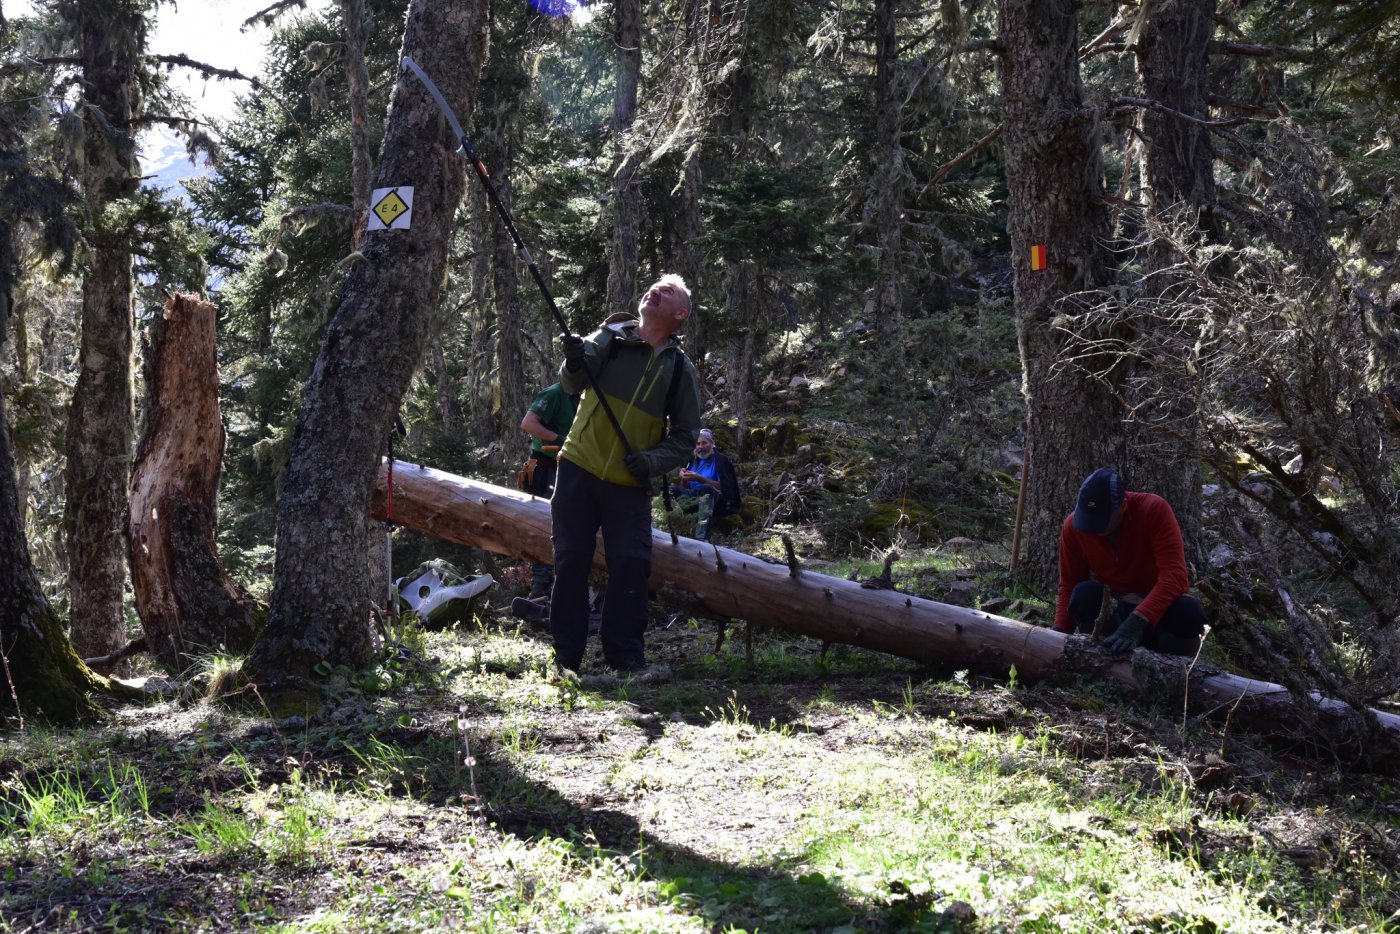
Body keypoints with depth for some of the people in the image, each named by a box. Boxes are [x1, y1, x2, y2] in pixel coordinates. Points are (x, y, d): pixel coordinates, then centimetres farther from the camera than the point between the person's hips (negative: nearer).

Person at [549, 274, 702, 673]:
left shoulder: (681, 370, 4)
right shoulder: (610, 337, 1)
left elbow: (686, 435, 6)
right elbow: (574, 381, -13)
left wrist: (654, 460, -13)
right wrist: (575, 363, -37)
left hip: (630, 484, 1)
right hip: (578, 470, 0)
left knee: (630, 564, -5)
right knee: (570, 559, 1)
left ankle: (625, 656, 6)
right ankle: (566, 655, 8)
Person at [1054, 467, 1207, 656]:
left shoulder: (1154, 510, -21)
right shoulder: (1073, 526, -12)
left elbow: (1175, 575, -29)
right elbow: (1068, 587, -4)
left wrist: (1136, 622, -42)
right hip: (1111, 610, 1)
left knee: (1190, 612, -35)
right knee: (1084, 596, -31)